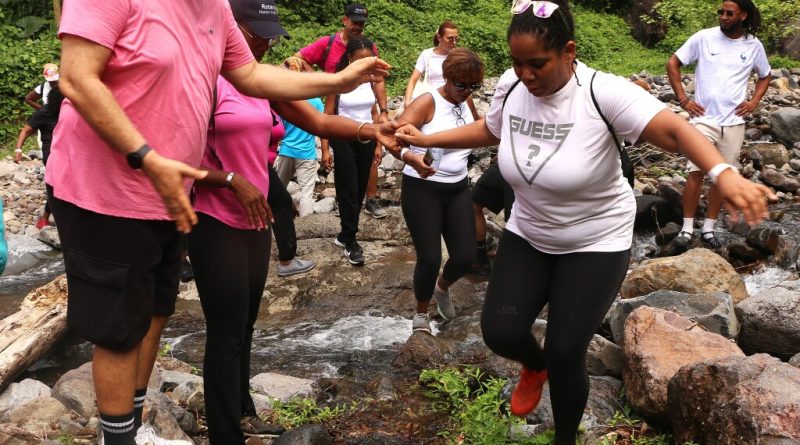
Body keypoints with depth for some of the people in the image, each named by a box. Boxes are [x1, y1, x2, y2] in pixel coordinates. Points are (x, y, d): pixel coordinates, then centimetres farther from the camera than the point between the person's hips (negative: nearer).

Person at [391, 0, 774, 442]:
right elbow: (489, 129, 12)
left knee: (566, 352, -5)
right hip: (528, 234, 5)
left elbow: (675, 130, -36)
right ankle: (534, 366, 32)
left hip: (596, 242, -4)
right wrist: (427, 139, 7)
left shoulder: (602, 92, -26)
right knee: (499, 332, -8)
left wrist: (724, 174, -54)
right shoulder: (510, 87, -9)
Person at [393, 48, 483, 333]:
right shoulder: (428, 102, -16)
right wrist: (410, 157, -46)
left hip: (458, 189, 6)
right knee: (429, 258, -6)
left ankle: (442, 287, 36)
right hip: (422, 189, -6)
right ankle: (421, 314, 22)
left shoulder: (466, 102, 4)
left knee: (466, 255, 0)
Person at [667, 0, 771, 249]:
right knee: (696, 173, -6)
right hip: (703, 119, -3)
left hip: (734, 122, 3)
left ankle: (708, 229, 16)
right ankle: (687, 228, 4)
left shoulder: (754, 45, 3)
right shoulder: (704, 38, -5)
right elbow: (673, 64, 0)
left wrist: (754, 102, 4)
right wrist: (683, 99, -5)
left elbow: (765, 76, 19)